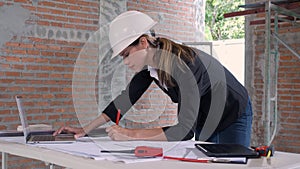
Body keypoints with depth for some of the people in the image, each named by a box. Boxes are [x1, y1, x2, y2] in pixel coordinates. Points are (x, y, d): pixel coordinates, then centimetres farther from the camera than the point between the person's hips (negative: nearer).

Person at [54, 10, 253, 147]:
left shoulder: (185, 64, -38)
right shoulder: (149, 60, -15)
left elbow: (185, 130, -41)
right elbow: (127, 98, -6)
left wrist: (131, 134, -40)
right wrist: (86, 129, -8)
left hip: (234, 117, -6)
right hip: (204, 120, 7)